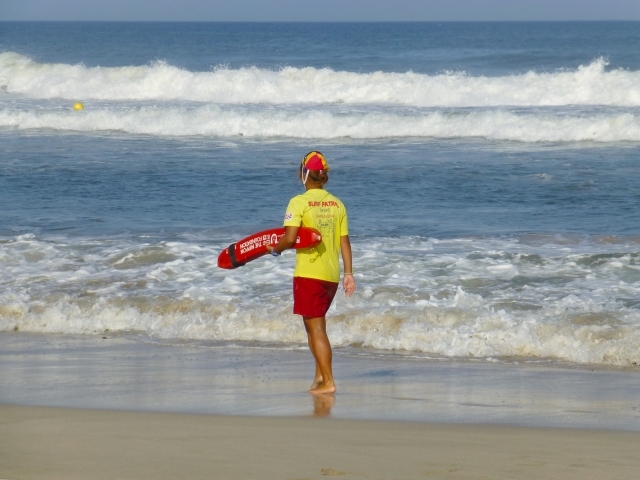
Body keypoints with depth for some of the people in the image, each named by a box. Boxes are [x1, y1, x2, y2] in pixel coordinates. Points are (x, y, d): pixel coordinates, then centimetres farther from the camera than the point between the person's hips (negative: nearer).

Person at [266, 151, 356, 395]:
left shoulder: (299, 202, -9)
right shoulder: (337, 204, 8)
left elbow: (290, 238, -17)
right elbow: (344, 241, 7)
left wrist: (275, 249, 3)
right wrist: (348, 273, 10)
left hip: (309, 274, -6)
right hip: (332, 274, 6)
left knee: (316, 327, -3)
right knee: (314, 325, 20)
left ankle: (328, 381, -8)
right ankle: (320, 375, 16)